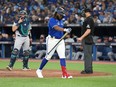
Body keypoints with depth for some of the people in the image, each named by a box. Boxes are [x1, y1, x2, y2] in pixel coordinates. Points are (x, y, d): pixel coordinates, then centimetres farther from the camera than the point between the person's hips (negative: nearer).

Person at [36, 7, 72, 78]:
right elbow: (56, 28, -29)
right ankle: (39, 70, 18)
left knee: (62, 56, -4)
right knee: (48, 56, 0)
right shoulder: (52, 20, -12)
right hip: (52, 40, -7)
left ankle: (64, 73, -8)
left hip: (60, 40, 7)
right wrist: (65, 30, -43)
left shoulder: (61, 21, 14)